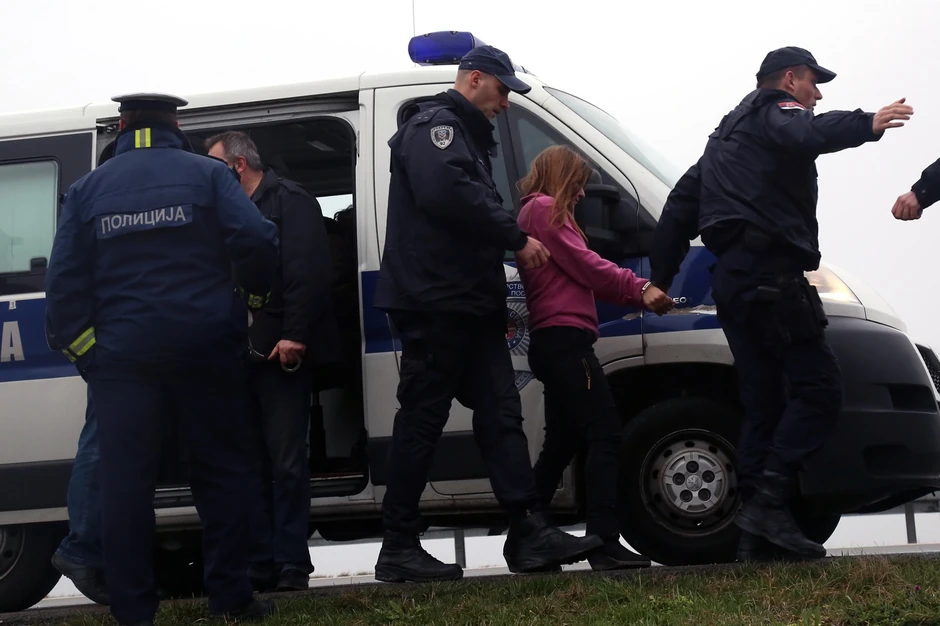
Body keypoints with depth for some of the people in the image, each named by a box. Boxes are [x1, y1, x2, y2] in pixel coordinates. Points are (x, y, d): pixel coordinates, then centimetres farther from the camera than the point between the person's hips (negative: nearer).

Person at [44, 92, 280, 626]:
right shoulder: (207, 174, 3)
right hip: (205, 345, -1)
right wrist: (252, 297, 8)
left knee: (125, 482, 4)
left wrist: (80, 344, 7)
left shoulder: (88, 189, 9)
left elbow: (65, 279, 3)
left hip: (122, 354, 1)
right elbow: (256, 239, -9)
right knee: (221, 469, 9)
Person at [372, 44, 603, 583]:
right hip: (435, 301, -10)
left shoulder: (467, 136, 25)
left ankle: (529, 533, 1)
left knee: (501, 414, 4)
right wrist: (516, 237, -20)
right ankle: (399, 548, -2)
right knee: (423, 420, -6)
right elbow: (447, 193, -26)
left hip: (468, 305, 10)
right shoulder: (435, 127, -8)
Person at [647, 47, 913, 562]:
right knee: (817, 387, -12)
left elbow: (681, 205, 31)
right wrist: (865, 126, -40)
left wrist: (659, 280, 31)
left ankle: (756, 539, 1)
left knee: (763, 402, 7)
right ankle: (769, 501, -25)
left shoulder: (729, 134, 31)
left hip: (731, 278, 10)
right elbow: (805, 135, -24)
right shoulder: (776, 112, 2)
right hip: (770, 271, -10)